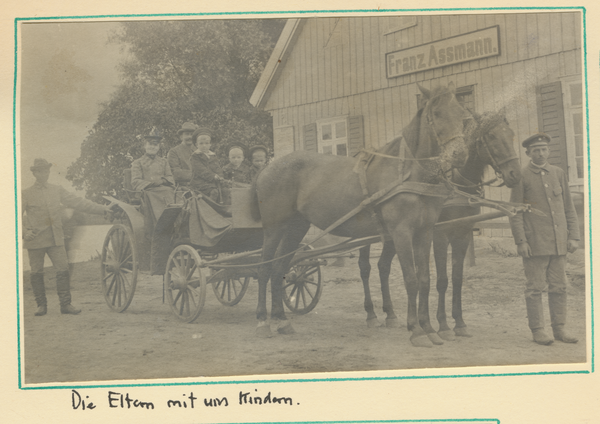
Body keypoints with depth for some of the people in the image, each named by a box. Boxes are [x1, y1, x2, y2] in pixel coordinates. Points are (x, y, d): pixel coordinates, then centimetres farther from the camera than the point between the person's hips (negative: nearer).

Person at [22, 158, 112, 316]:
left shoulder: (57, 191, 11)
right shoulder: (26, 194, 3)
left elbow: (78, 203, 10)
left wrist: (102, 209, 5)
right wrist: (24, 232, -14)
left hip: (56, 239, 2)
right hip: (35, 240, -2)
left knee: (63, 270, -5)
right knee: (37, 273, 3)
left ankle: (65, 304, 2)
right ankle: (41, 305, 15)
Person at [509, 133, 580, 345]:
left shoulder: (558, 173, 11)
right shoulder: (521, 176, -3)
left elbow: (569, 208, 13)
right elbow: (515, 211, -5)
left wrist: (573, 236, 6)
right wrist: (520, 241, -12)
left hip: (559, 242, 4)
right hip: (535, 242, -4)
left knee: (559, 287, 8)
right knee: (535, 287, 1)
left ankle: (559, 328, 17)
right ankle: (537, 330, 9)